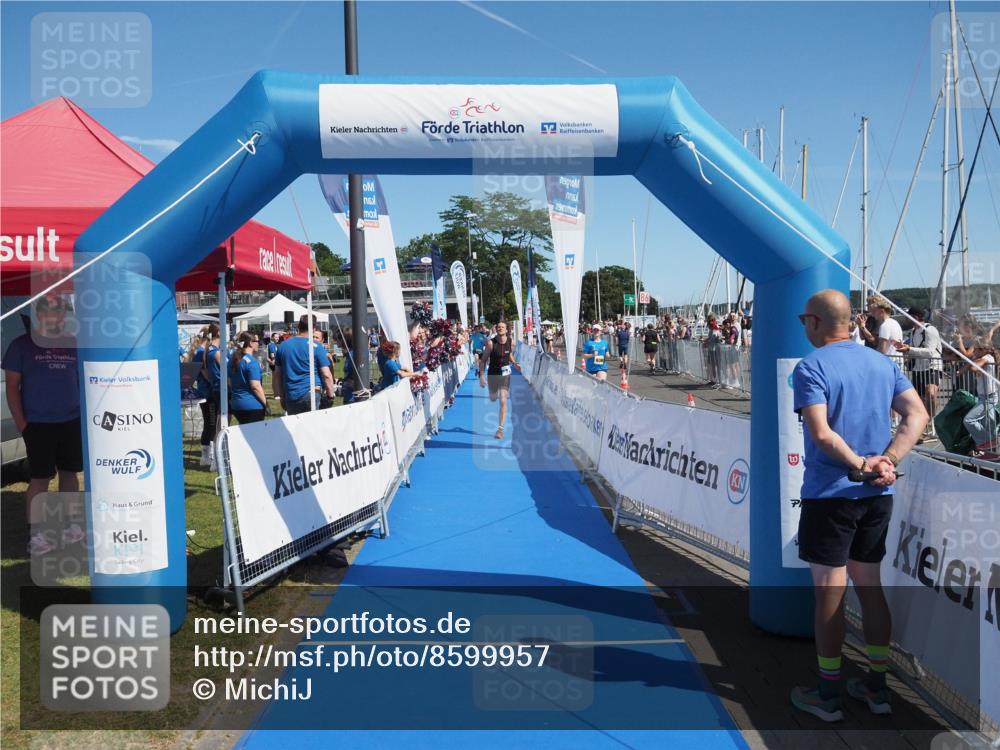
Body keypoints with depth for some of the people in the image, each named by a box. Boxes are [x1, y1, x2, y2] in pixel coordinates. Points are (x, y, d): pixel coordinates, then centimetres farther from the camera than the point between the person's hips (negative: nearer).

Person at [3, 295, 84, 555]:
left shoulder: (74, 344, 8)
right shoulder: (22, 345, -2)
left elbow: (84, 382, 14)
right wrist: (21, 424, -10)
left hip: (72, 422, 4)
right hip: (38, 424, -4)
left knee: (69, 473, 10)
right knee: (40, 478, -2)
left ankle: (69, 524, 22)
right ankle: (36, 534, 6)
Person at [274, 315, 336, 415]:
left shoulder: (283, 346, 9)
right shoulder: (316, 347, -5)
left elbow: (277, 374, 13)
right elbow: (326, 375, -10)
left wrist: (282, 396, 20)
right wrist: (330, 396, -3)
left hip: (290, 398, 4)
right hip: (312, 394, -4)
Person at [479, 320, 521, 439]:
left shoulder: (511, 342, -7)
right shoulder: (491, 343, -16)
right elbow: (484, 360, -11)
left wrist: (515, 364, -4)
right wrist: (482, 376, -16)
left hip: (505, 374, 0)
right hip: (492, 373, 0)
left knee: (503, 401, -9)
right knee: (493, 398, 19)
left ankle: (501, 428, -5)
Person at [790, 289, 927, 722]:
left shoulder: (810, 368, -12)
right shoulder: (882, 363, 8)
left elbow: (821, 433, -23)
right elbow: (917, 416, 0)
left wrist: (861, 465, -12)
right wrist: (886, 462, -8)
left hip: (830, 495, -6)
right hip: (877, 495, 6)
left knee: (829, 594, 4)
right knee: (870, 587, 17)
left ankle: (827, 696, 16)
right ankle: (876, 687, 28)